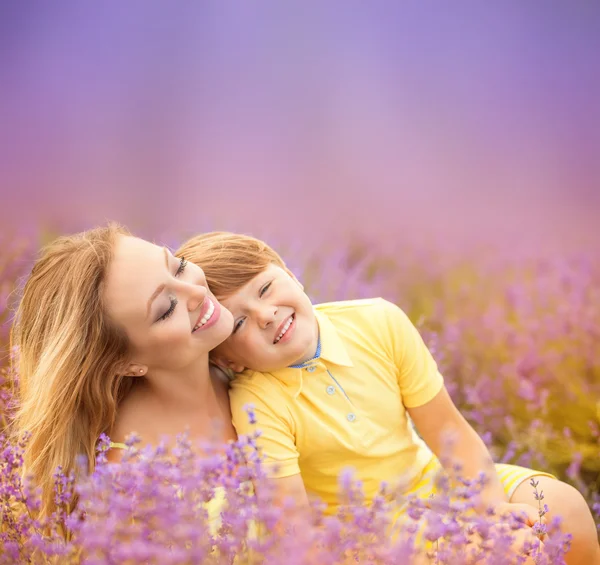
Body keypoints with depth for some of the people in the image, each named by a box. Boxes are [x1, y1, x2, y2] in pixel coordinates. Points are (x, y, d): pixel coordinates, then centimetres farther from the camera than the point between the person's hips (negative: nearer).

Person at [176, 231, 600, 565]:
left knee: (560, 504, -13)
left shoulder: (379, 324, -10)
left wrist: (495, 505, -19)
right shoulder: (257, 405, -22)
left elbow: (448, 431, -6)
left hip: (430, 483, 5)